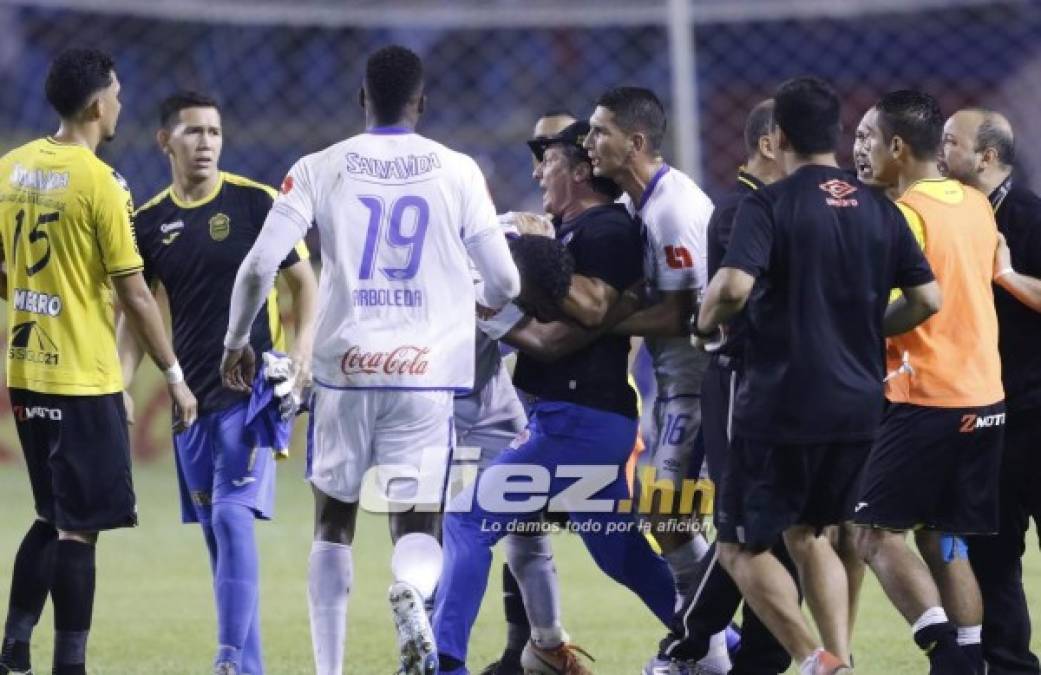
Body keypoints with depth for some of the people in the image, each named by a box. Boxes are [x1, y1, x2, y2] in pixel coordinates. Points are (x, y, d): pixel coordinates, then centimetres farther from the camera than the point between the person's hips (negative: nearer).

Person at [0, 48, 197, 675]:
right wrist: (175, 375, -6)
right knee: (79, 527, -2)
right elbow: (135, 294, -13)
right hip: (84, 380, -7)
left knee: (54, 518, 18)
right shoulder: (101, 183, -15)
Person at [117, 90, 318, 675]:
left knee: (233, 516, -16)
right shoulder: (151, 221, 7)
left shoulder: (255, 203, -4)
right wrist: (122, 385, 1)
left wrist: (303, 346, -15)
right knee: (215, 530, 7)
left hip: (254, 389, -5)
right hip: (191, 395, 5)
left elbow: (304, 281, 0)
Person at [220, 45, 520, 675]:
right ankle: (410, 591, -31)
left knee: (334, 522, 17)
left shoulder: (320, 170, 1)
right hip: (427, 372, -1)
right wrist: (475, 304, 27)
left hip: (344, 369, 1)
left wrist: (237, 340, 11)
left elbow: (260, 265, -5)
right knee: (418, 524, 4)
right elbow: (505, 283, 4)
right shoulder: (457, 172, 2)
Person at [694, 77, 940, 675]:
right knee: (809, 533, 22)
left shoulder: (769, 205, -10)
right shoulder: (878, 209, 6)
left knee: (742, 546, 6)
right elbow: (927, 299, 5)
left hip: (781, 404, -6)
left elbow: (734, 286, -24)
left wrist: (707, 323, -3)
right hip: (859, 404, 6)